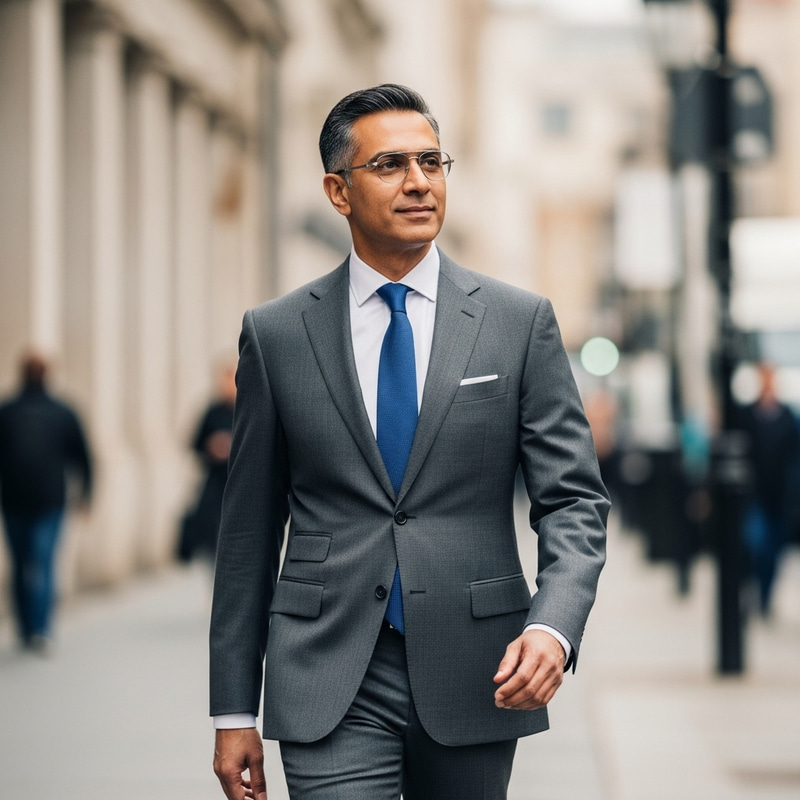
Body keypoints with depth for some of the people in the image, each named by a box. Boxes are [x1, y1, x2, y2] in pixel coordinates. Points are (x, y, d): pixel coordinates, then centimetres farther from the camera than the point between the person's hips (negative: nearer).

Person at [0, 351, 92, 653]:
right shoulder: (64, 413, 1)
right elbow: (82, 458, 6)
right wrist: (85, 494, 16)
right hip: (50, 500, 0)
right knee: (44, 565, -2)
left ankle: (26, 631, 14)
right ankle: (41, 630, -14)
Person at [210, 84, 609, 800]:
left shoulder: (521, 322, 3)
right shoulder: (277, 334, 4)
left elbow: (574, 500, 1)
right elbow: (250, 528, 6)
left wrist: (553, 627, -19)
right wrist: (234, 712, 4)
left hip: (476, 679, 1)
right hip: (331, 685, -1)